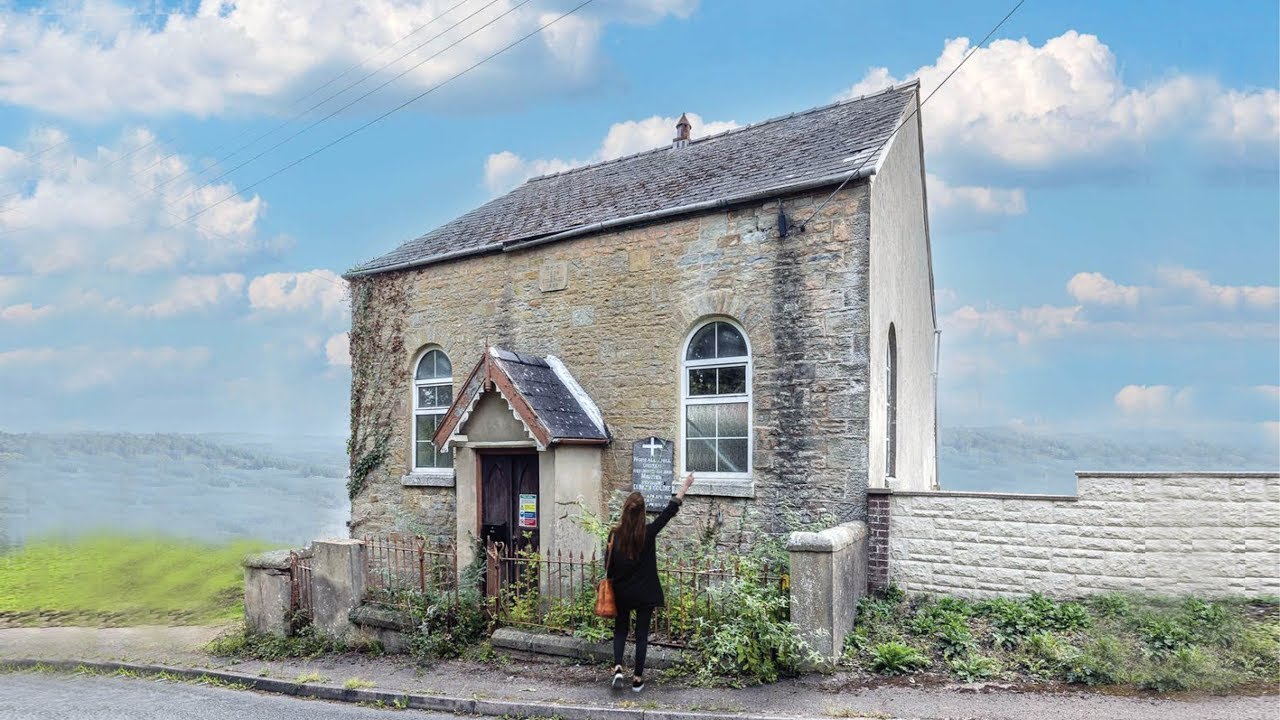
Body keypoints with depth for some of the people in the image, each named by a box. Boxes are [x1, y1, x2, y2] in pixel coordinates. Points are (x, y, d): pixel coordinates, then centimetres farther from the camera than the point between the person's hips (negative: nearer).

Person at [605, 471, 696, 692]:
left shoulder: (615, 534, -10)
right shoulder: (648, 533, -14)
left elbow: (609, 566, -3)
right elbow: (670, 511, -6)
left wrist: (611, 582, 14)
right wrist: (685, 487, 1)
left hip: (622, 593, 1)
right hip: (645, 594, -1)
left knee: (620, 629, 18)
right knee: (641, 634, 9)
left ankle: (618, 668, 0)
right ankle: (638, 679, 13)